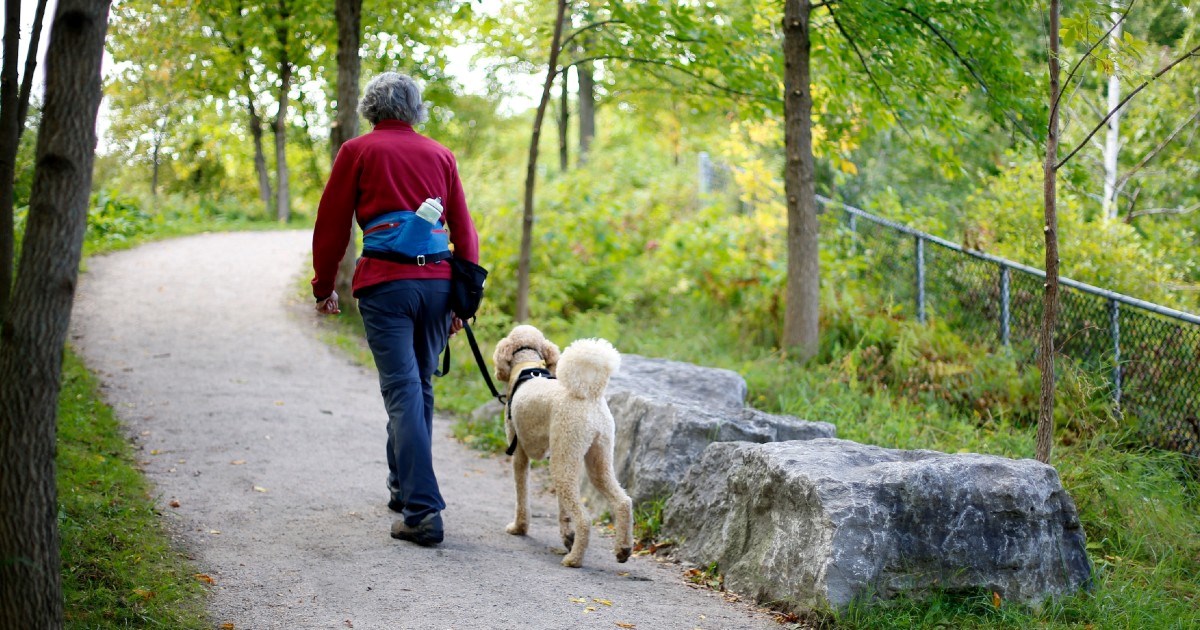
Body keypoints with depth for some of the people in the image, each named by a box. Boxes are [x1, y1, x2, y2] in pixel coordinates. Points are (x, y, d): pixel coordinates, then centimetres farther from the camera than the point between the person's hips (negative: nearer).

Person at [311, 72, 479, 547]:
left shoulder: (358, 152, 5)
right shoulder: (440, 155, 14)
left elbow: (332, 224, 6)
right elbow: (464, 231, 13)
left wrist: (323, 287, 17)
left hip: (385, 284, -4)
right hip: (437, 282, 4)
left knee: (403, 392, -7)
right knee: (420, 387, 18)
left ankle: (423, 511, -15)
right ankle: (404, 487, 33)